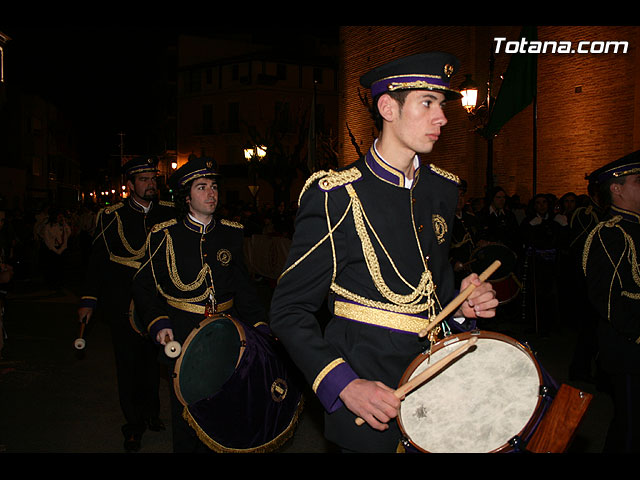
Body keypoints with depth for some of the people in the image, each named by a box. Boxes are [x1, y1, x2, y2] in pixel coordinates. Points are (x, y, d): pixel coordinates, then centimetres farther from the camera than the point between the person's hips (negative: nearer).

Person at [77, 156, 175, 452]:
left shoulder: (169, 213, 0)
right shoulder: (112, 217, -4)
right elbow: (98, 260, -1)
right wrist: (89, 299, -5)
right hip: (123, 305, -2)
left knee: (152, 360, 16)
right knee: (128, 364, 8)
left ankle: (150, 413, 37)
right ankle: (134, 425, 25)